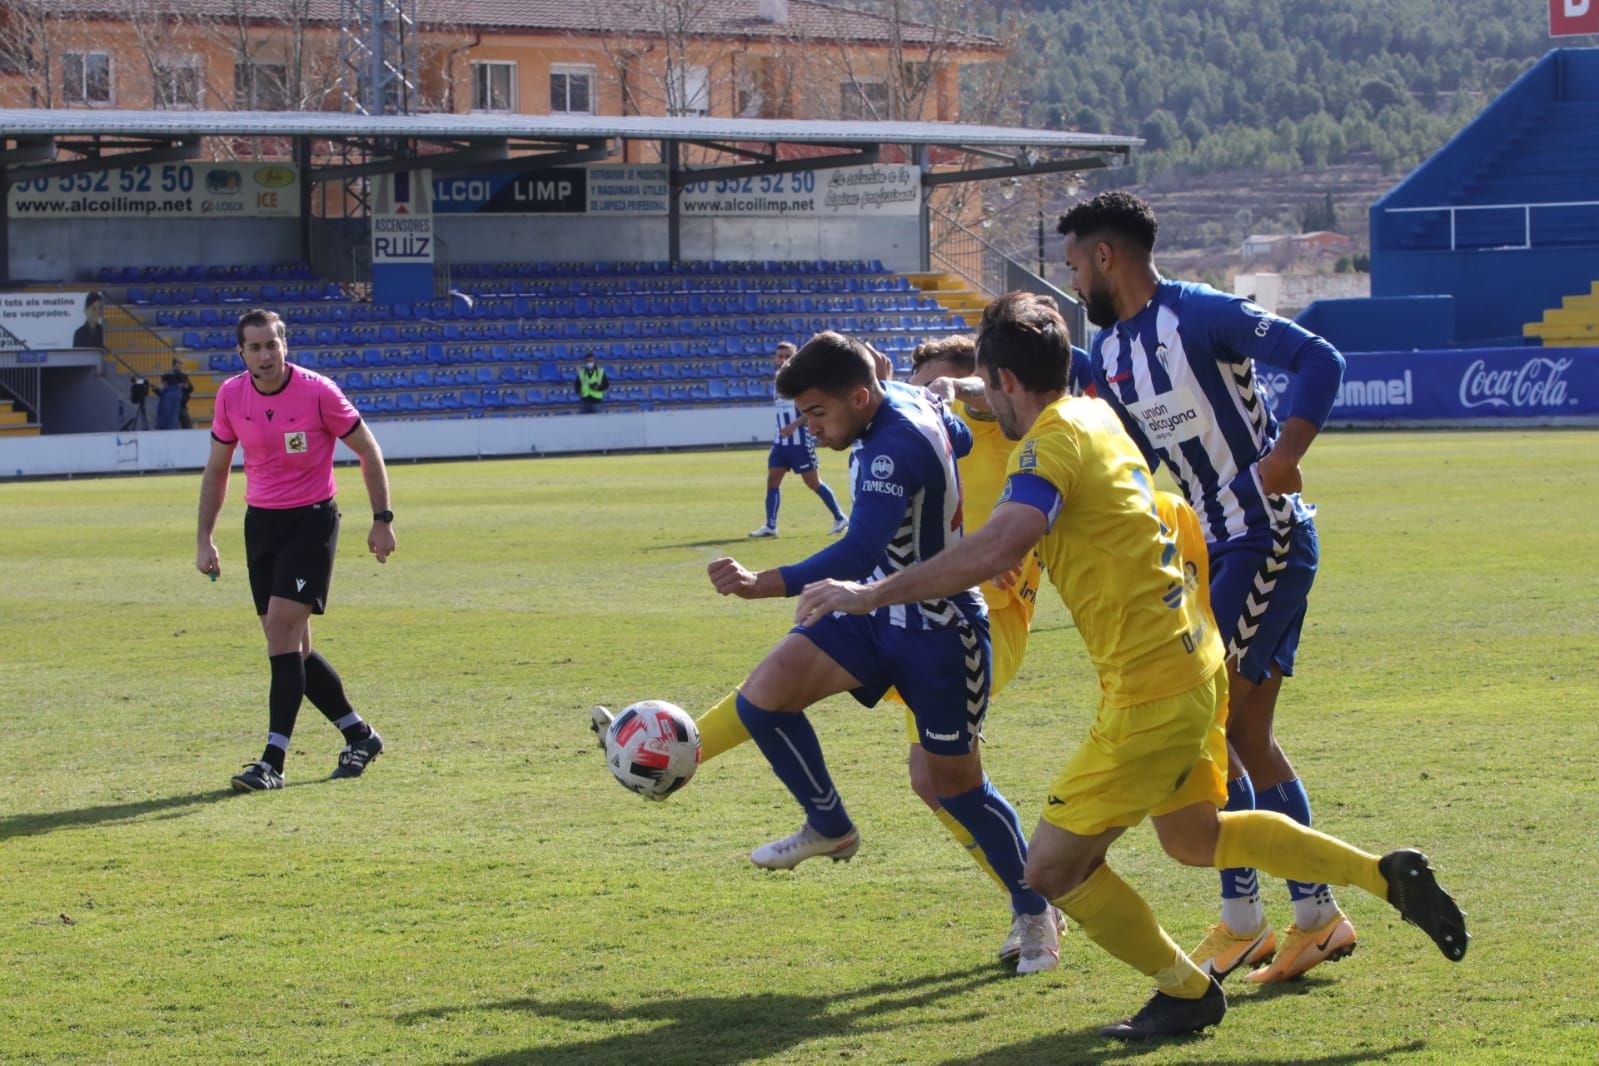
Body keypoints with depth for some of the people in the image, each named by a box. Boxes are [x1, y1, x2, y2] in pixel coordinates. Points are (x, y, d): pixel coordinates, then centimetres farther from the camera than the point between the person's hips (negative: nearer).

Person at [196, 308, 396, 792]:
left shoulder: (317, 392, -13)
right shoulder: (230, 395, 0)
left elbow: (367, 450, -2)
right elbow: (216, 468, 12)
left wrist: (382, 519, -3)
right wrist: (204, 539, 8)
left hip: (311, 520, -5)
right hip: (260, 521, 5)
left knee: (282, 628, -17)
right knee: (290, 644, 6)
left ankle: (273, 761, -17)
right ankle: (359, 735, 23)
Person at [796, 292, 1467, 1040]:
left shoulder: (1053, 440, -19)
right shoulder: (1096, 415, 9)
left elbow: (1001, 544, -37)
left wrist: (873, 594, -34)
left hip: (1150, 690, -10)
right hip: (1196, 662, 10)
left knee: (1052, 868, -1)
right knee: (1193, 838, 28)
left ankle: (1186, 991, 14)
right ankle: (1388, 876, 29)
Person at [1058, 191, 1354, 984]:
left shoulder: (1201, 316, -14)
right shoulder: (1107, 353, 11)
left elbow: (1320, 360, -19)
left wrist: (1283, 457, -30)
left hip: (1269, 540, -9)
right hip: (1215, 547, 9)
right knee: (1244, 734, 8)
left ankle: (1241, 917, -4)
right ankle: (1316, 917, 15)